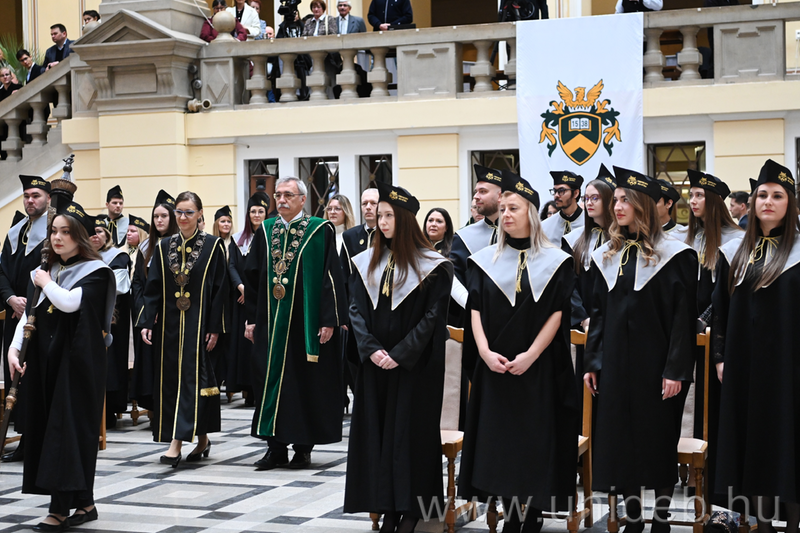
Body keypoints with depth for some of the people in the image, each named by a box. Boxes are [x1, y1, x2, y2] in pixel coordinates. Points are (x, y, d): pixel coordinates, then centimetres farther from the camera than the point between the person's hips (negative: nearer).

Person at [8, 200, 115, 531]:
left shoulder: (95, 272, -6)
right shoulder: (44, 270, 15)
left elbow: (69, 301, -22)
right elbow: (29, 313, 11)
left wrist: (46, 282, -5)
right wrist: (14, 348, -1)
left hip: (77, 362, -7)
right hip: (45, 360, 7)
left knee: (68, 429, -8)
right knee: (46, 427, 6)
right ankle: (84, 504, 14)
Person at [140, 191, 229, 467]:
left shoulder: (213, 246, -2)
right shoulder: (163, 247, 8)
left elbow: (220, 289, -4)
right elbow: (153, 288, 7)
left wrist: (215, 328, -9)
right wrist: (147, 322, -2)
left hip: (199, 323, -4)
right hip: (169, 323, 4)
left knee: (192, 378, -9)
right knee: (171, 380, 6)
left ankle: (176, 444, -12)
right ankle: (202, 439, 19)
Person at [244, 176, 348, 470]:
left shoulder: (320, 230, -5)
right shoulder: (265, 231, 9)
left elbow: (331, 277, -7)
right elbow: (253, 277, 12)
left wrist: (329, 320, -12)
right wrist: (252, 319, 7)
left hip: (306, 322, -4)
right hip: (270, 322, 4)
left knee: (305, 382, 2)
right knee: (270, 379, 6)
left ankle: (303, 447, 13)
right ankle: (277, 448, 14)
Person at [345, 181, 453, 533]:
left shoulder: (430, 266, -7)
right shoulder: (368, 262, 7)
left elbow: (433, 316, -10)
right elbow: (356, 310, 3)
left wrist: (400, 354, -15)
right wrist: (371, 349, -11)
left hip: (413, 366, -4)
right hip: (375, 363, 5)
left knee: (409, 431, 0)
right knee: (377, 432, 5)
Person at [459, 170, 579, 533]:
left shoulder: (554, 261, 1)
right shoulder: (486, 260, 6)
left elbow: (557, 314, -4)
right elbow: (475, 311, 1)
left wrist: (530, 355, -14)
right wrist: (484, 351, -14)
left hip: (538, 368, -2)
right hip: (494, 366, 2)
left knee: (536, 441, 0)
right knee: (499, 440, 3)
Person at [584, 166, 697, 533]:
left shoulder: (672, 255, -7)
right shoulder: (606, 256, 9)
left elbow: (683, 317, -10)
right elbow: (598, 313, 11)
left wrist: (676, 370, -15)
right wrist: (591, 362, 6)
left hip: (654, 362, -5)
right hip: (615, 363, 5)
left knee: (659, 439, 4)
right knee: (620, 439, 7)